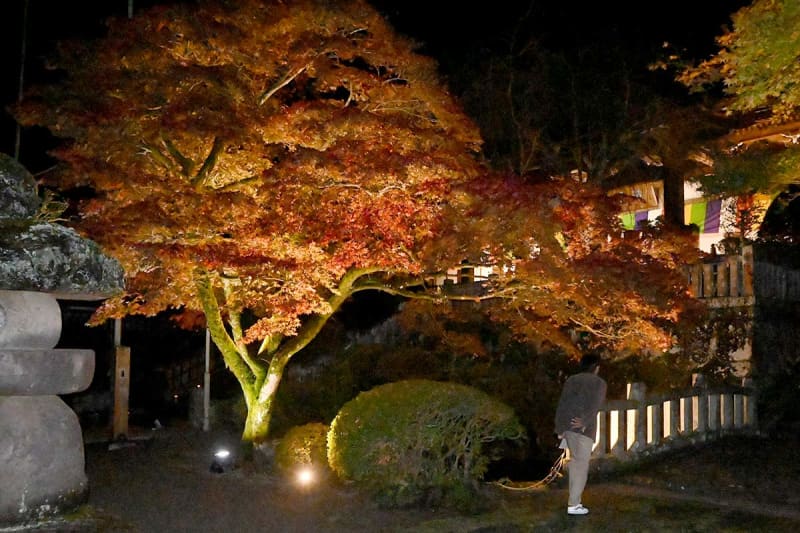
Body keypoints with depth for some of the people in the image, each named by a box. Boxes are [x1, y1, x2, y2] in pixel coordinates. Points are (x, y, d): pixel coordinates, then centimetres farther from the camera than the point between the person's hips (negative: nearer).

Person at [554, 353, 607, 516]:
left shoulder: (571, 380, 15)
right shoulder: (599, 382, 2)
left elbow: (561, 404, 9)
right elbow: (596, 405, -15)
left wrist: (559, 429, 9)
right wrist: (584, 422, -23)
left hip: (567, 425, 5)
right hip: (585, 427, -5)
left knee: (575, 460, 17)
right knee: (582, 464, -2)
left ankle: (574, 499, 19)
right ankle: (573, 505, -4)